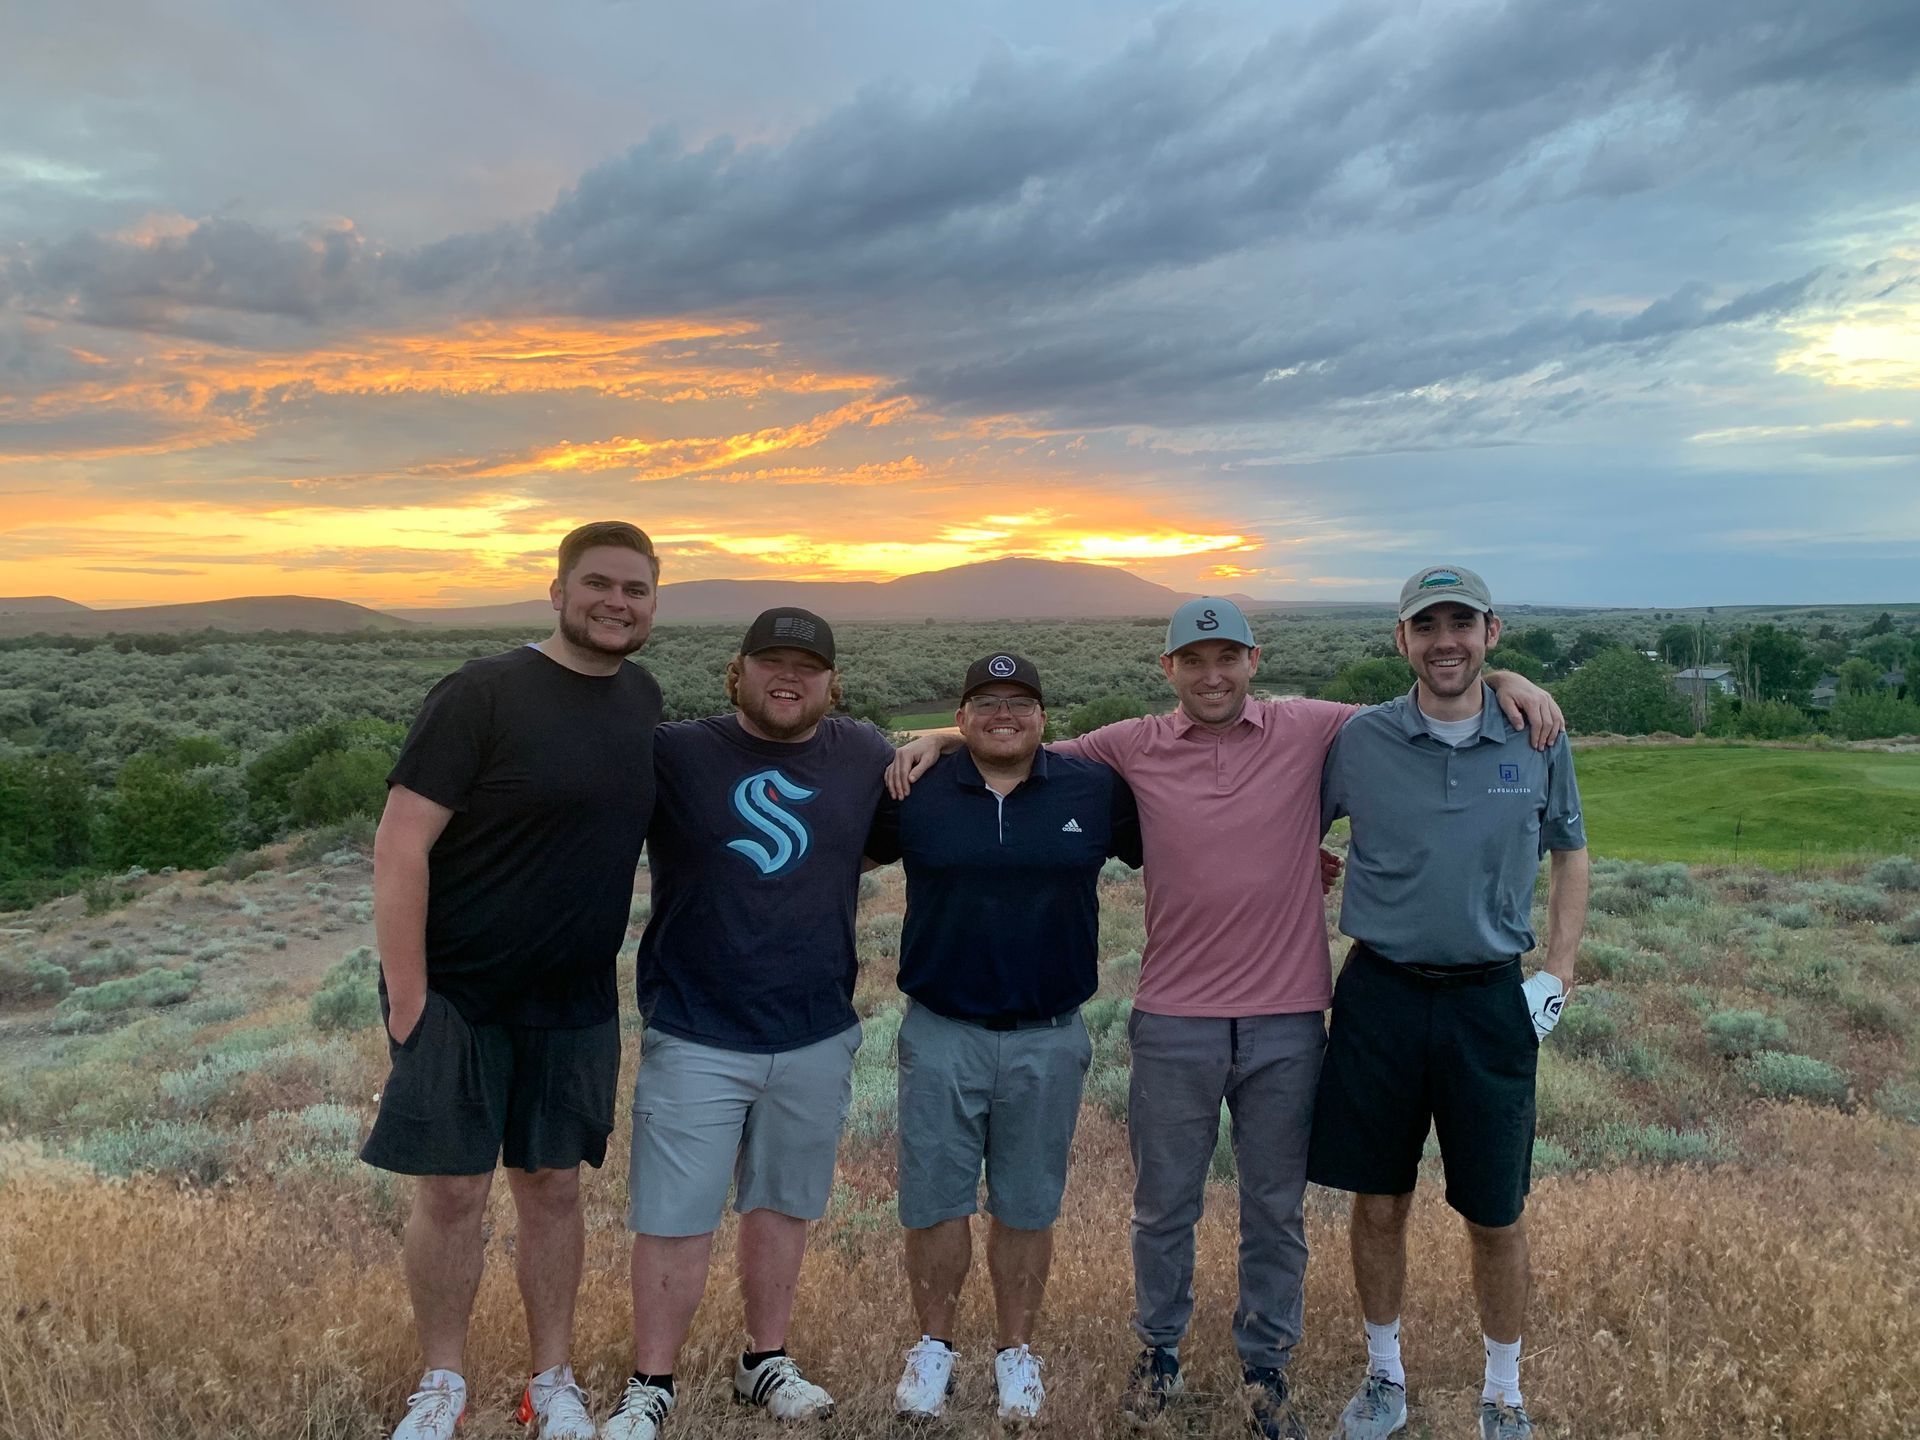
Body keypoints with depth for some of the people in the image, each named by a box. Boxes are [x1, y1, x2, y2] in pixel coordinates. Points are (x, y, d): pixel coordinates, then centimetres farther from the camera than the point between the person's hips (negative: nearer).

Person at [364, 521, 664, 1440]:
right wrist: (407, 1003, -18)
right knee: (452, 1192, 6)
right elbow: (398, 848, -16)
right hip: (458, 993, -4)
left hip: (574, 1003, 4)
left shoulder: (641, 698, 3)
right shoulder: (483, 694, -15)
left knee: (553, 1188, 13)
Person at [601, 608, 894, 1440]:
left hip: (817, 1040, 3)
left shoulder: (865, 757, 3)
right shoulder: (674, 754, -6)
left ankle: (765, 1363, 37)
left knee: (781, 1208, 18)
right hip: (695, 1038, -2)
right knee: (675, 1221, 5)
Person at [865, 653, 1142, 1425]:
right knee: (934, 1201, 9)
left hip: (1049, 1040, 0)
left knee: (1026, 1206, 12)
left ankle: (1015, 1352, 31)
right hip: (941, 1034, 0)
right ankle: (934, 1347, 29)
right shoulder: (915, 791, -1)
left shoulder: (1096, 790, -1)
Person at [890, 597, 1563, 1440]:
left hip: (1288, 1022, 0)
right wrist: (943, 738, -1)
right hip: (1174, 1022, 0)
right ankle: (1158, 1352, 38)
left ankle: (1265, 1367, 36)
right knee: (1163, 1206, 15)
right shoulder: (1133, 747, 0)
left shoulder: (1309, 730, -1)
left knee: (1276, 1211, 16)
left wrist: (1501, 680, -9)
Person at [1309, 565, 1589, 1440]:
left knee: (1496, 1217, 10)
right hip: (1380, 997, 0)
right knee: (1378, 1204, 11)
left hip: (1489, 1001, 0)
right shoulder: (1359, 742, -4)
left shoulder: (1538, 744, -1)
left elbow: (1570, 854, 12)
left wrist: (1559, 975, 4)